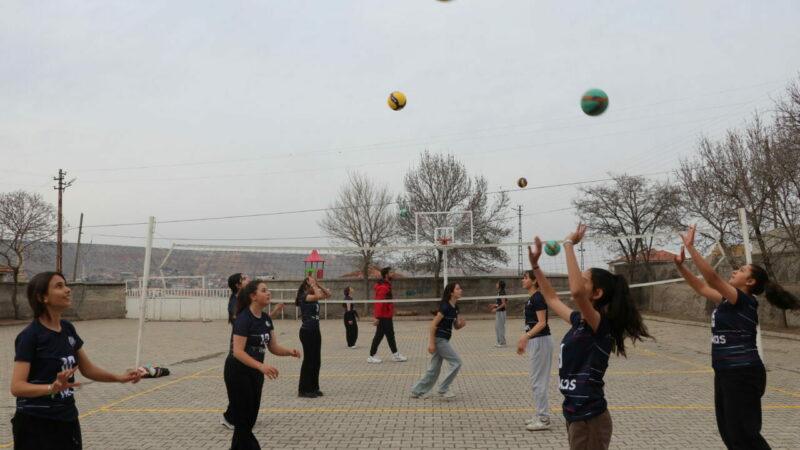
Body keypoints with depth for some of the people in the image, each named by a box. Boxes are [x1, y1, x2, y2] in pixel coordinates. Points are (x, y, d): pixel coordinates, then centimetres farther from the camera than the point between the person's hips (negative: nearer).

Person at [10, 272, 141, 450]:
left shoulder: (68, 329, 5)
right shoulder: (30, 335, -16)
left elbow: (87, 369, 14)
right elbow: (17, 386, -22)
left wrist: (119, 378, 2)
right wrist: (52, 388, -38)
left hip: (67, 420, 7)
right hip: (35, 425, -7)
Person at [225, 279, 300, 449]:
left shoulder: (266, 319, 3)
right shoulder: (243, 319, -22)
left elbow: (273, 347, 5)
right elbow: (238, 352, -28)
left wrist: (289, 352, -15)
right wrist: (261, 366, -39)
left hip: (255, 373, 8)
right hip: (238, 373, -8)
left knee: (250, 418, 14)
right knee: (243, 419, -1)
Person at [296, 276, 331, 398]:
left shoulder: (313, 296, 11)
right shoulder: (304, 296, -13)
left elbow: (328, 294, 13)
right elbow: (319, 296, -29)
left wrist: (318, 285, 4)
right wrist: (313, 285, -16)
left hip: (315, 331, 9)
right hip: (307, 332, -9)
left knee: (317, 361, 12)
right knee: (308, 360, -3)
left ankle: (314, 388, 21)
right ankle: (304, 390, 6)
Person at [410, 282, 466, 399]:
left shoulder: (455, 308, 8)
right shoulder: (445, 307, -18)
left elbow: (456, 326, 16)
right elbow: (433, 324, -19)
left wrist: (461, 324, -7)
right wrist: (431, 343, -20)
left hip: (443, 340, 9)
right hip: (439, 339, -9)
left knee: (434, 368, 11)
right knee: (456, 362, -5)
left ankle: (418, 391, 18)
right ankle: (443, 389, 3)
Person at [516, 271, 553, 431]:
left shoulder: (538, 297, -15)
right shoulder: (532, 298, 14)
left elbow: (541, 322, -21)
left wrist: (525, 336, -32)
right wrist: (524, 342, 23)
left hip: (541, 341, -10)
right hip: (536, 341, 10)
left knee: (538, 381, -4)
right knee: (538, 380, 14)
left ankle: (544, 419, 2)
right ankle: (541, 416, 22)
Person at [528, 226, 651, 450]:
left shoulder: (601, 325, -19)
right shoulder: (580, 321, 5)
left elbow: (577, 291, -38)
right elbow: (553, 300, 24)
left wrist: (569, 245, -30)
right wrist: (535, 265, 20)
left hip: (589, 419, -9)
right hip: (576, 415, 9)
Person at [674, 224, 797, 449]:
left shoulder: (745, 301, -15)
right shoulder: (729, 301, 9)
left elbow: (712, 277, -25)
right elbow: (702, 287, 17)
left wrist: (690, 246, -26)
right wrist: (680, 264, 7)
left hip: (743, 374, -9)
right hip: (726, 373, 9)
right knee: (728, 431, 15)